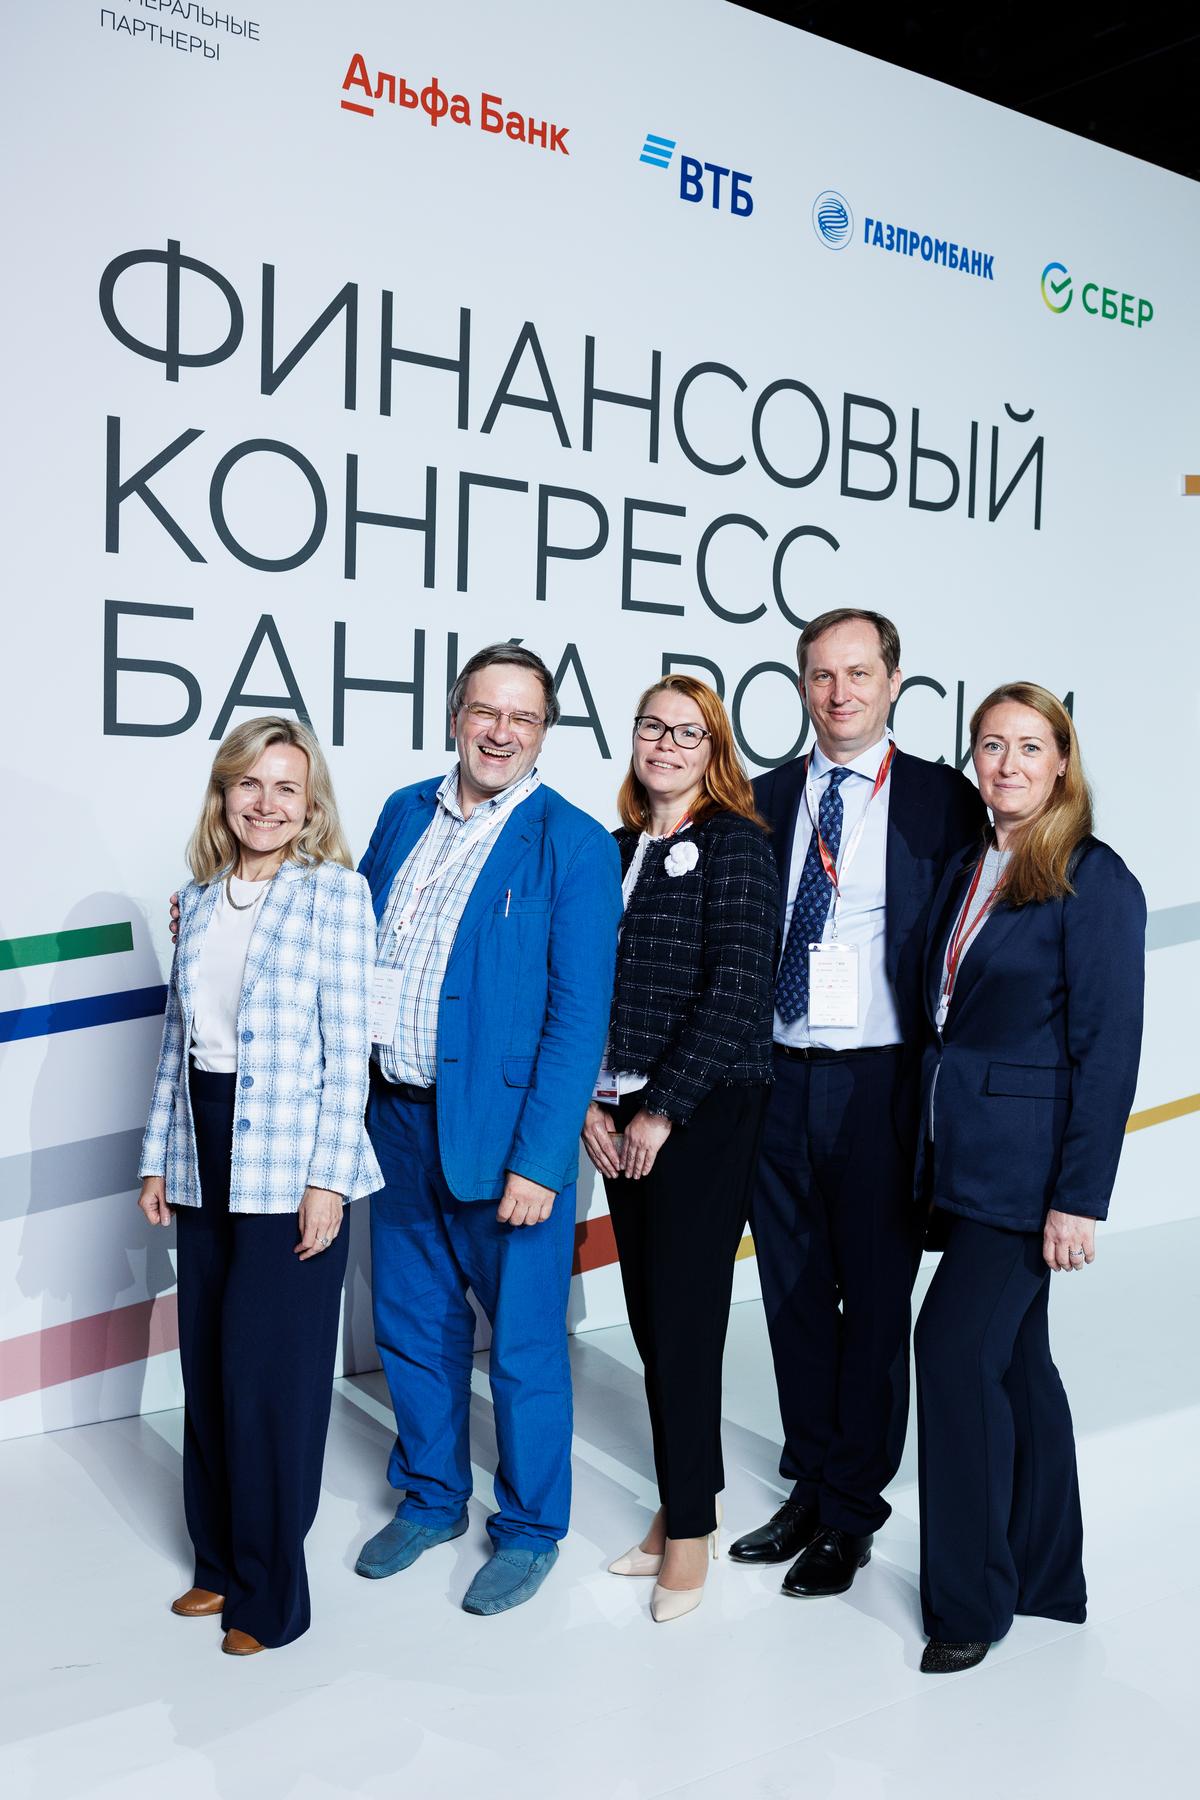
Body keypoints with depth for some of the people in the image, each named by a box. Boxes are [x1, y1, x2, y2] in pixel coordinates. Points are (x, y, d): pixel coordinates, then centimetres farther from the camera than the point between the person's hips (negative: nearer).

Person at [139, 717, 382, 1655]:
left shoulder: (335, 890, -7)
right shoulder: (200, 897, 10)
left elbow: (348, 1044, -10)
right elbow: (178, 1035, 14)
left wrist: (327, 1178, -14)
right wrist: (158, 1155, 12)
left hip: (290, 1159, -6)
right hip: (206, 1156, 6)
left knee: (269, 1371, 1)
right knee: (207, 1365, 12)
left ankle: (268, 1593, 18)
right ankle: (219, 1560, 31)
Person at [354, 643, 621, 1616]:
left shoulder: (575, 843, -11)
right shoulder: (405, 813, 7)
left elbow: (579, 1015, -14)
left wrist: (538, 1160, -18)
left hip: (502, 1125, -5)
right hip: (398, 1119, 6)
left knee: (523, 1342, 9)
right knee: (412, 1326, 19)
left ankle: (529, 1529, 30)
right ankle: (431, 1498, 41)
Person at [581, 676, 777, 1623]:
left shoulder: (736, 843, -6)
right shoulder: (617, 850, 12)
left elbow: (737, 988, -13)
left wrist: (662, 1110, -14)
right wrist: (591, 1102, 0)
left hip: (705, 1116, -6)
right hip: (621, 1121, 6)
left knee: (684, 1316, 0)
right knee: (649, 1313, 11)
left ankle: (692, 1525, 17)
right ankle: (684, 1499, 28)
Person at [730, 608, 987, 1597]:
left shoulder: (944, 799, -2)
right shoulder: (766, 800, 8)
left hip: (882, 1083, -3)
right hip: (777, 1078, 4)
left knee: (875, 1302, 8)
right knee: (795, 1296, 14)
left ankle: (852, 1514, 25)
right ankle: (808, 1488, 32)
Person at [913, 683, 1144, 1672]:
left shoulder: (1095, 880, -11)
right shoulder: (967, 872, 11)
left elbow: (1109, 1048, -13)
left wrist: (1079, 1198, -16)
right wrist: (936, 1159, 9)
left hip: (1030, 1164, -7)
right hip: (967, 1159, 7)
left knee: (955, 1346, -8)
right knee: (1015, 1358, 15)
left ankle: (970, 1595, 10)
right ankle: (1045, 1577, 31)